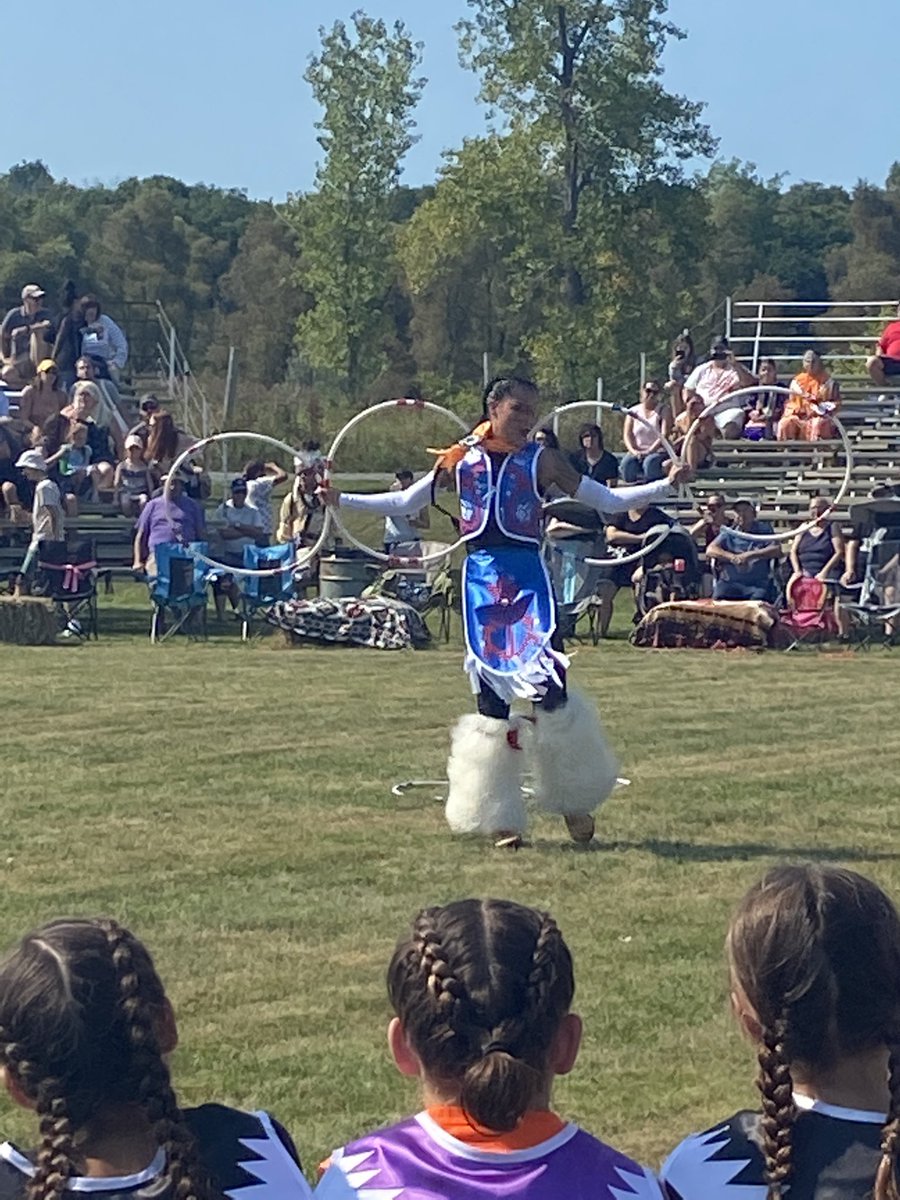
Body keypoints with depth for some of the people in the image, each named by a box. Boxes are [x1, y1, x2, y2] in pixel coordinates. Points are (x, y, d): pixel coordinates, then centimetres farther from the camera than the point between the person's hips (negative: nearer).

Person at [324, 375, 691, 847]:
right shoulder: (460, 459, 9)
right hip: (482, 579, 2)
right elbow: (405, 502, 17)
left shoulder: (542, 461, 5)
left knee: (549, 685, -11)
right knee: (491, 694, 3)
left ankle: (574, 799, 8)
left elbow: (608, 500, 6)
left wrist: (665, 485, -4)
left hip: (528, 578, -1)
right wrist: (341, 499, 12)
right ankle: (498, 814, 11)